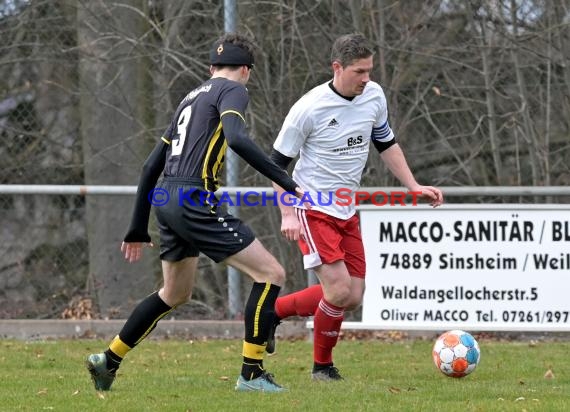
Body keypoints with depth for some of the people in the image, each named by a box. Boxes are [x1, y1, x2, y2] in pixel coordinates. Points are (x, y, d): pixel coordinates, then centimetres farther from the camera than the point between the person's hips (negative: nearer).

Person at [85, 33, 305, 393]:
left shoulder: (193, 97, 24)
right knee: (271, 274, -5)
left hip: (165, 200, 9)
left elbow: (151, 166, 25)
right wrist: (287, 183, -22)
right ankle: (252, 374, -7)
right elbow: (237, 140, -22)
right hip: (194, 199, -9)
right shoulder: (233, 90, 0)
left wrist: (138, 228, 30)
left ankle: (109, 361, 33)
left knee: (176, 293, 27)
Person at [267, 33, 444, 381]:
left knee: (353, 297, 3)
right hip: (312, 209, -7)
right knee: (339, 290, -16)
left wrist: (415, 188, 7)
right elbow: (278, 162, -9)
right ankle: (323, 366, 6)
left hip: (347, 211, 7)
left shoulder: (374, 96, -1)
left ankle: (274, 310, 21)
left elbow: (387, 144, 16)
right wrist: (288, 214, -18)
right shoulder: (309, 108, -18)